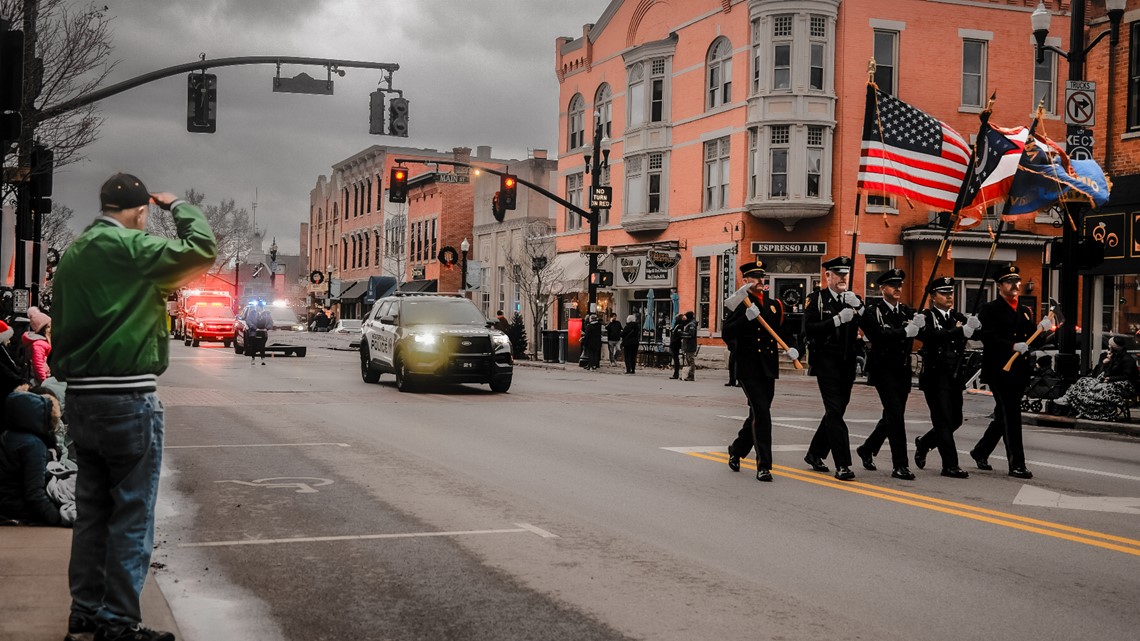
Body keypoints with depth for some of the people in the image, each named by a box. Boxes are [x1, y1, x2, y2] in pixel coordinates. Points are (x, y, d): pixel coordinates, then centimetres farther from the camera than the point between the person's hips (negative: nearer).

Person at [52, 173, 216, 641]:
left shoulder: (73, 254, 13)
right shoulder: (128, 247, -13)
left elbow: (63, 326, 16)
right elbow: (203, 251, -13)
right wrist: (178, 207, 2)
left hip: (81, 397, 9)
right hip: (127, 398, -9)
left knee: (93, 510, 14)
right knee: (132, 514, -1)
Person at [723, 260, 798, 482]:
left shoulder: (774, 304, 14)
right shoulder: (739, 304, -3)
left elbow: (782, 331, 23)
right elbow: (727, 335, -12)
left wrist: (790, 348, 4)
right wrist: (747, 317, -23)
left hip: (769, 368, 6)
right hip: (748, 367, -6)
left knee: (758, 415, 14)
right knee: (761, 413, -13)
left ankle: (736, 450, 36)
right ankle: (764, 466, -9)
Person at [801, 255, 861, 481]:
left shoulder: (854, 300, 11)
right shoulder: (815, 299, -1)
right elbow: (809, 329, -13)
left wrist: (858, 308, -15)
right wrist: (837, 320, -20)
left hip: (848, 363, 6)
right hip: (826, 361, -5)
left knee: (836, 410, 12)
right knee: (835, 411, -12)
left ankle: (815, 454, 29)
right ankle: (842, 465, -15)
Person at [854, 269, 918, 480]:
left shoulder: (907, 312, 11)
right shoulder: (873, 311, -5)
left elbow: (921, 335, -1)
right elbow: (879, 335, -20)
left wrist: (919, 325, -22)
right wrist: (905, 331, -27)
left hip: (903, 370, 6)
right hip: (883, 369, -6)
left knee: (892, 416, 13)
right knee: (896, 414, -12)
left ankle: (867, 449, 34)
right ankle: (900, 465, -8)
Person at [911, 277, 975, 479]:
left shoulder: (958, 317, 13)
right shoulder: (926, 317, -6)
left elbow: (973, 334, -1)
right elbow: (931, 336, -25)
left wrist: (975, 326, -24)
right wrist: (959, 331, -34)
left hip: (955, 377, 6)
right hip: (935, 377, -6)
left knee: (955, 420, 11)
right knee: (944, 421, -5)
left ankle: (924, 443, 33)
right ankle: (950, 465, 0)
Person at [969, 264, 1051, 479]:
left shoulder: (1025, 312, 19)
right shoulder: (990, 310, -3)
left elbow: (1033, 342, 15)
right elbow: (988, 338, -15)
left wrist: (1041, 330, -5)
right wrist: (1013, 346, -26)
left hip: (1019, 372, 7)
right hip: (999, 370, -7)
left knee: (1004, 416, 14)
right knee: (1010, 416, -9)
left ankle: (980, 452, 30)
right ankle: (1016, 464, -5)